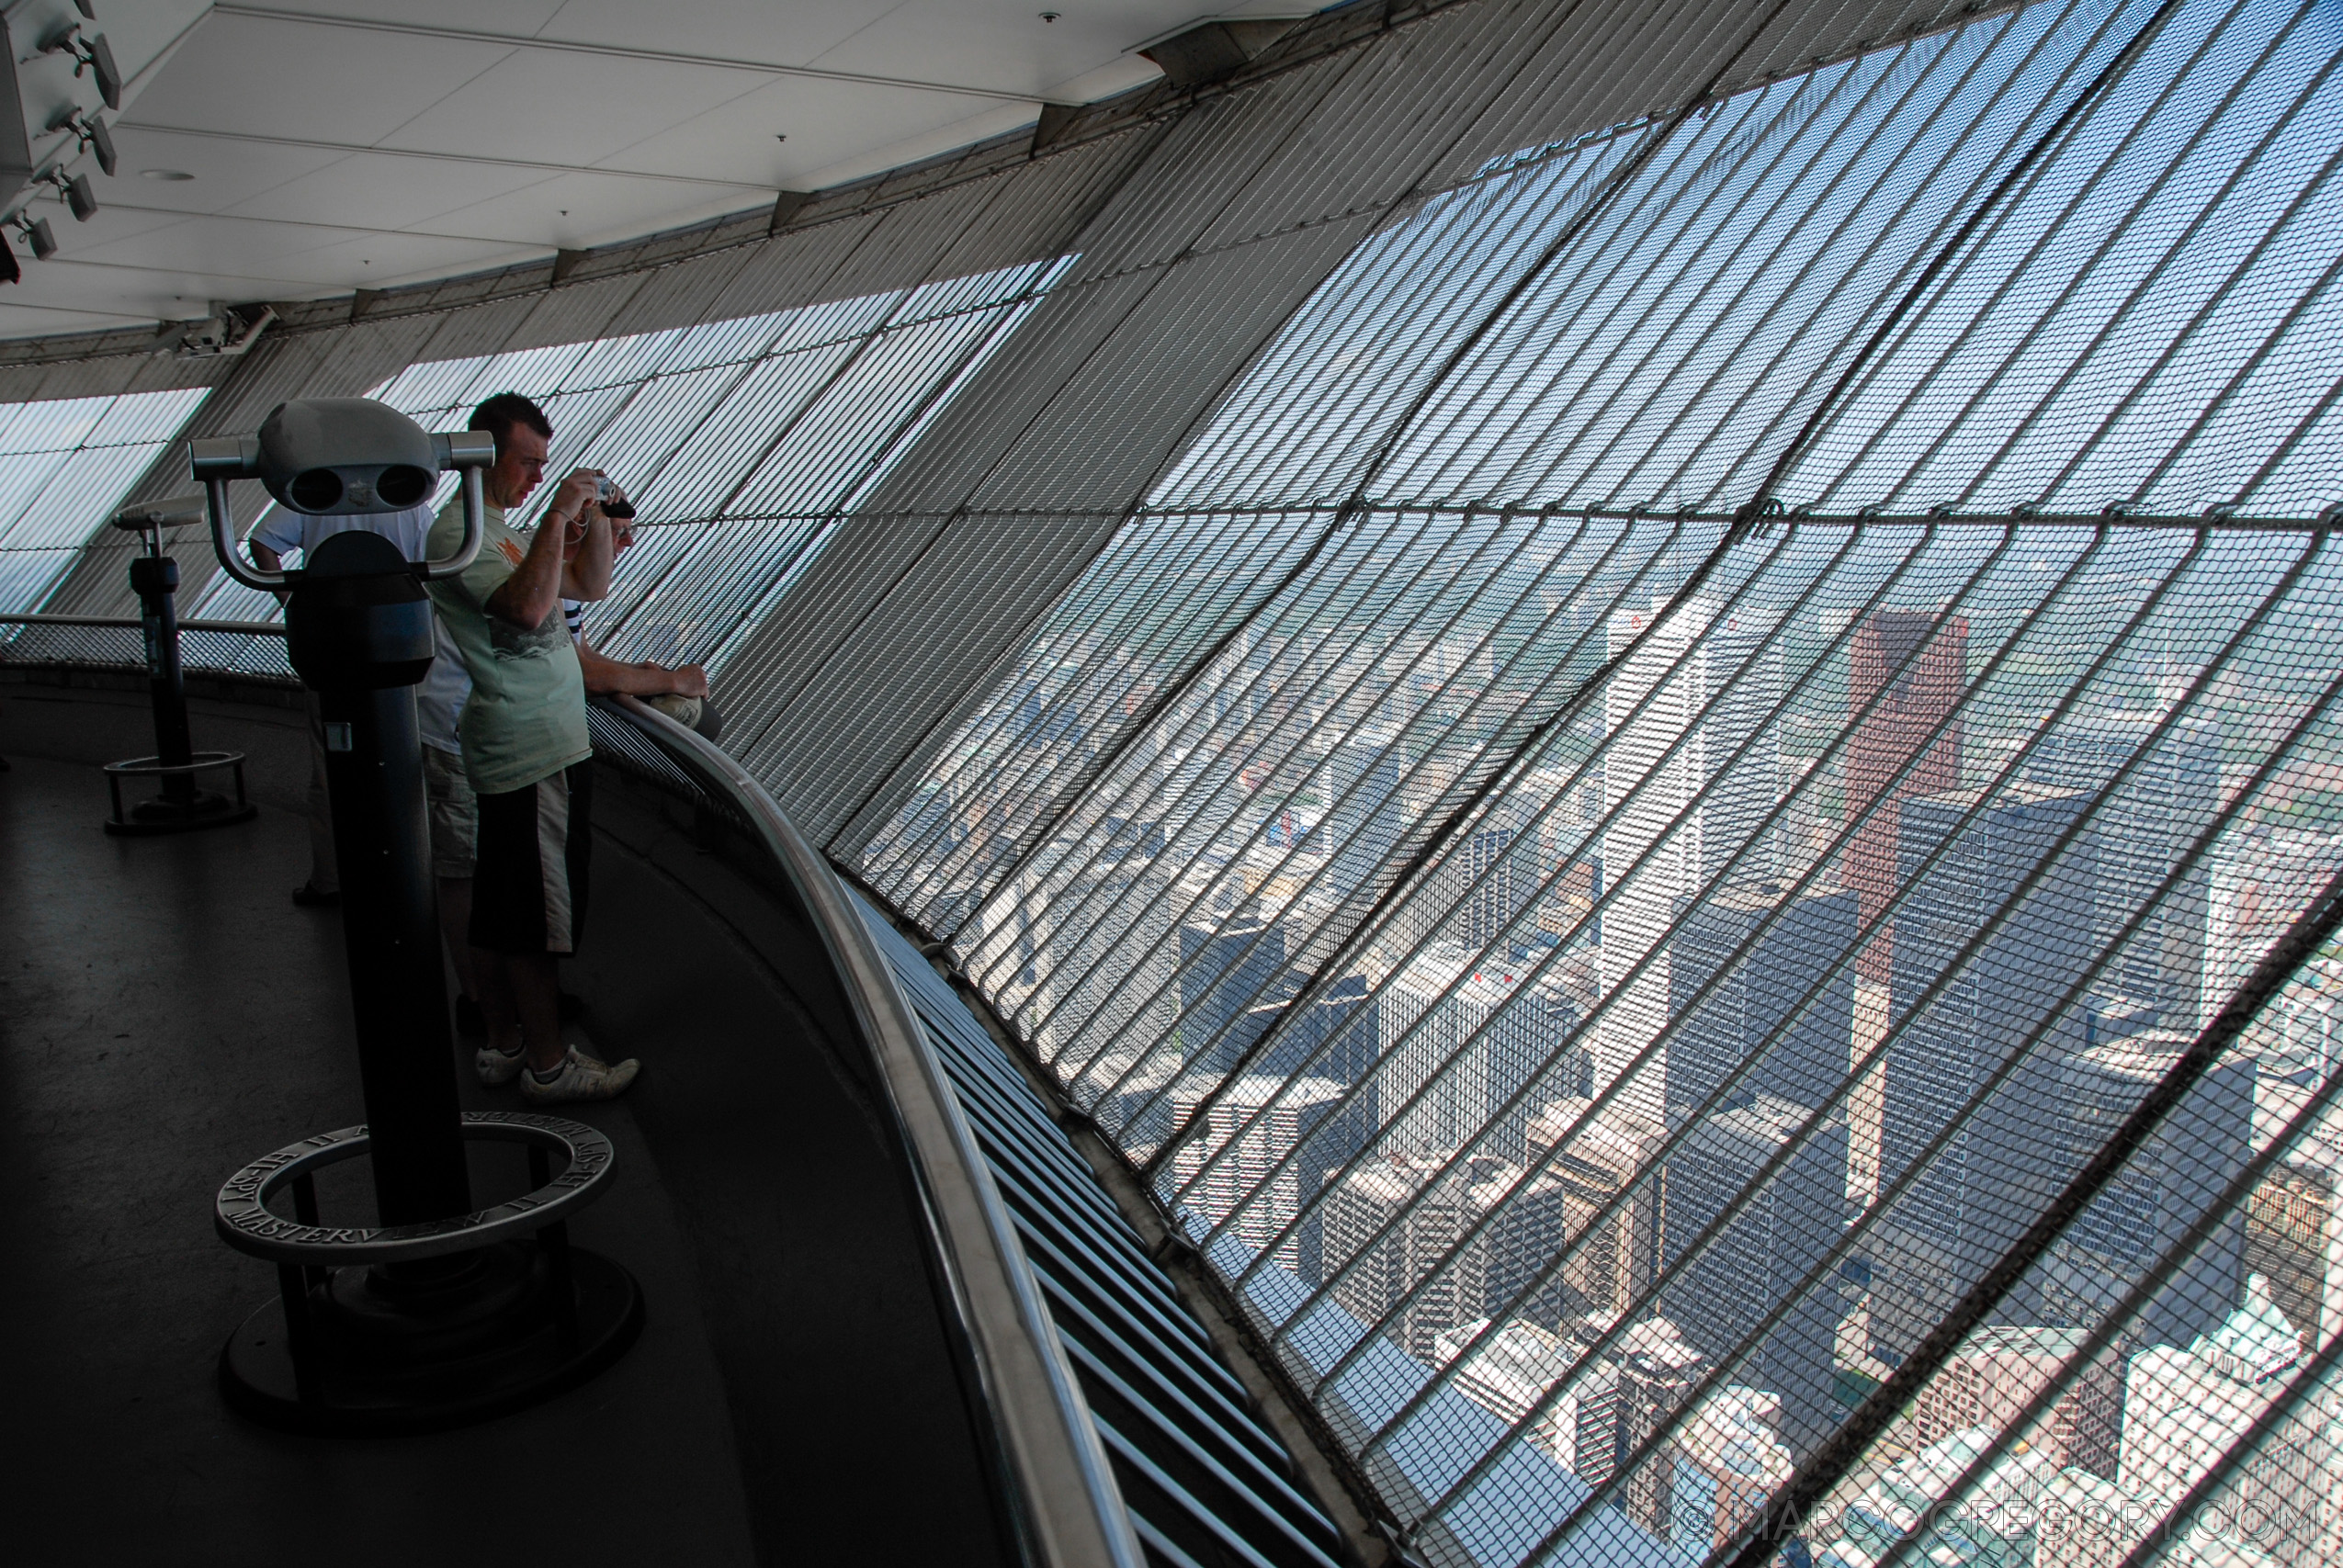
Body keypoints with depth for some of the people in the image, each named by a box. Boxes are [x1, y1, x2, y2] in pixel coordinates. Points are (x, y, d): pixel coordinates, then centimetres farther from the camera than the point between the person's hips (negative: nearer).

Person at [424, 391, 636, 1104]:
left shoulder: (501, 531, 19)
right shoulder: (459, 535, -14)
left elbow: (591, 585, 18)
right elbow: (529, 608, -30)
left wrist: (595, 516, 3)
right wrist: (558, 516, -24)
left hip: (543, 745, 11)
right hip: (533, 755, -11)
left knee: (500, 911, 16)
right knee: (537, 916, -3)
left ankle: (504, 1044, 25)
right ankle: (548, 1065, 5)